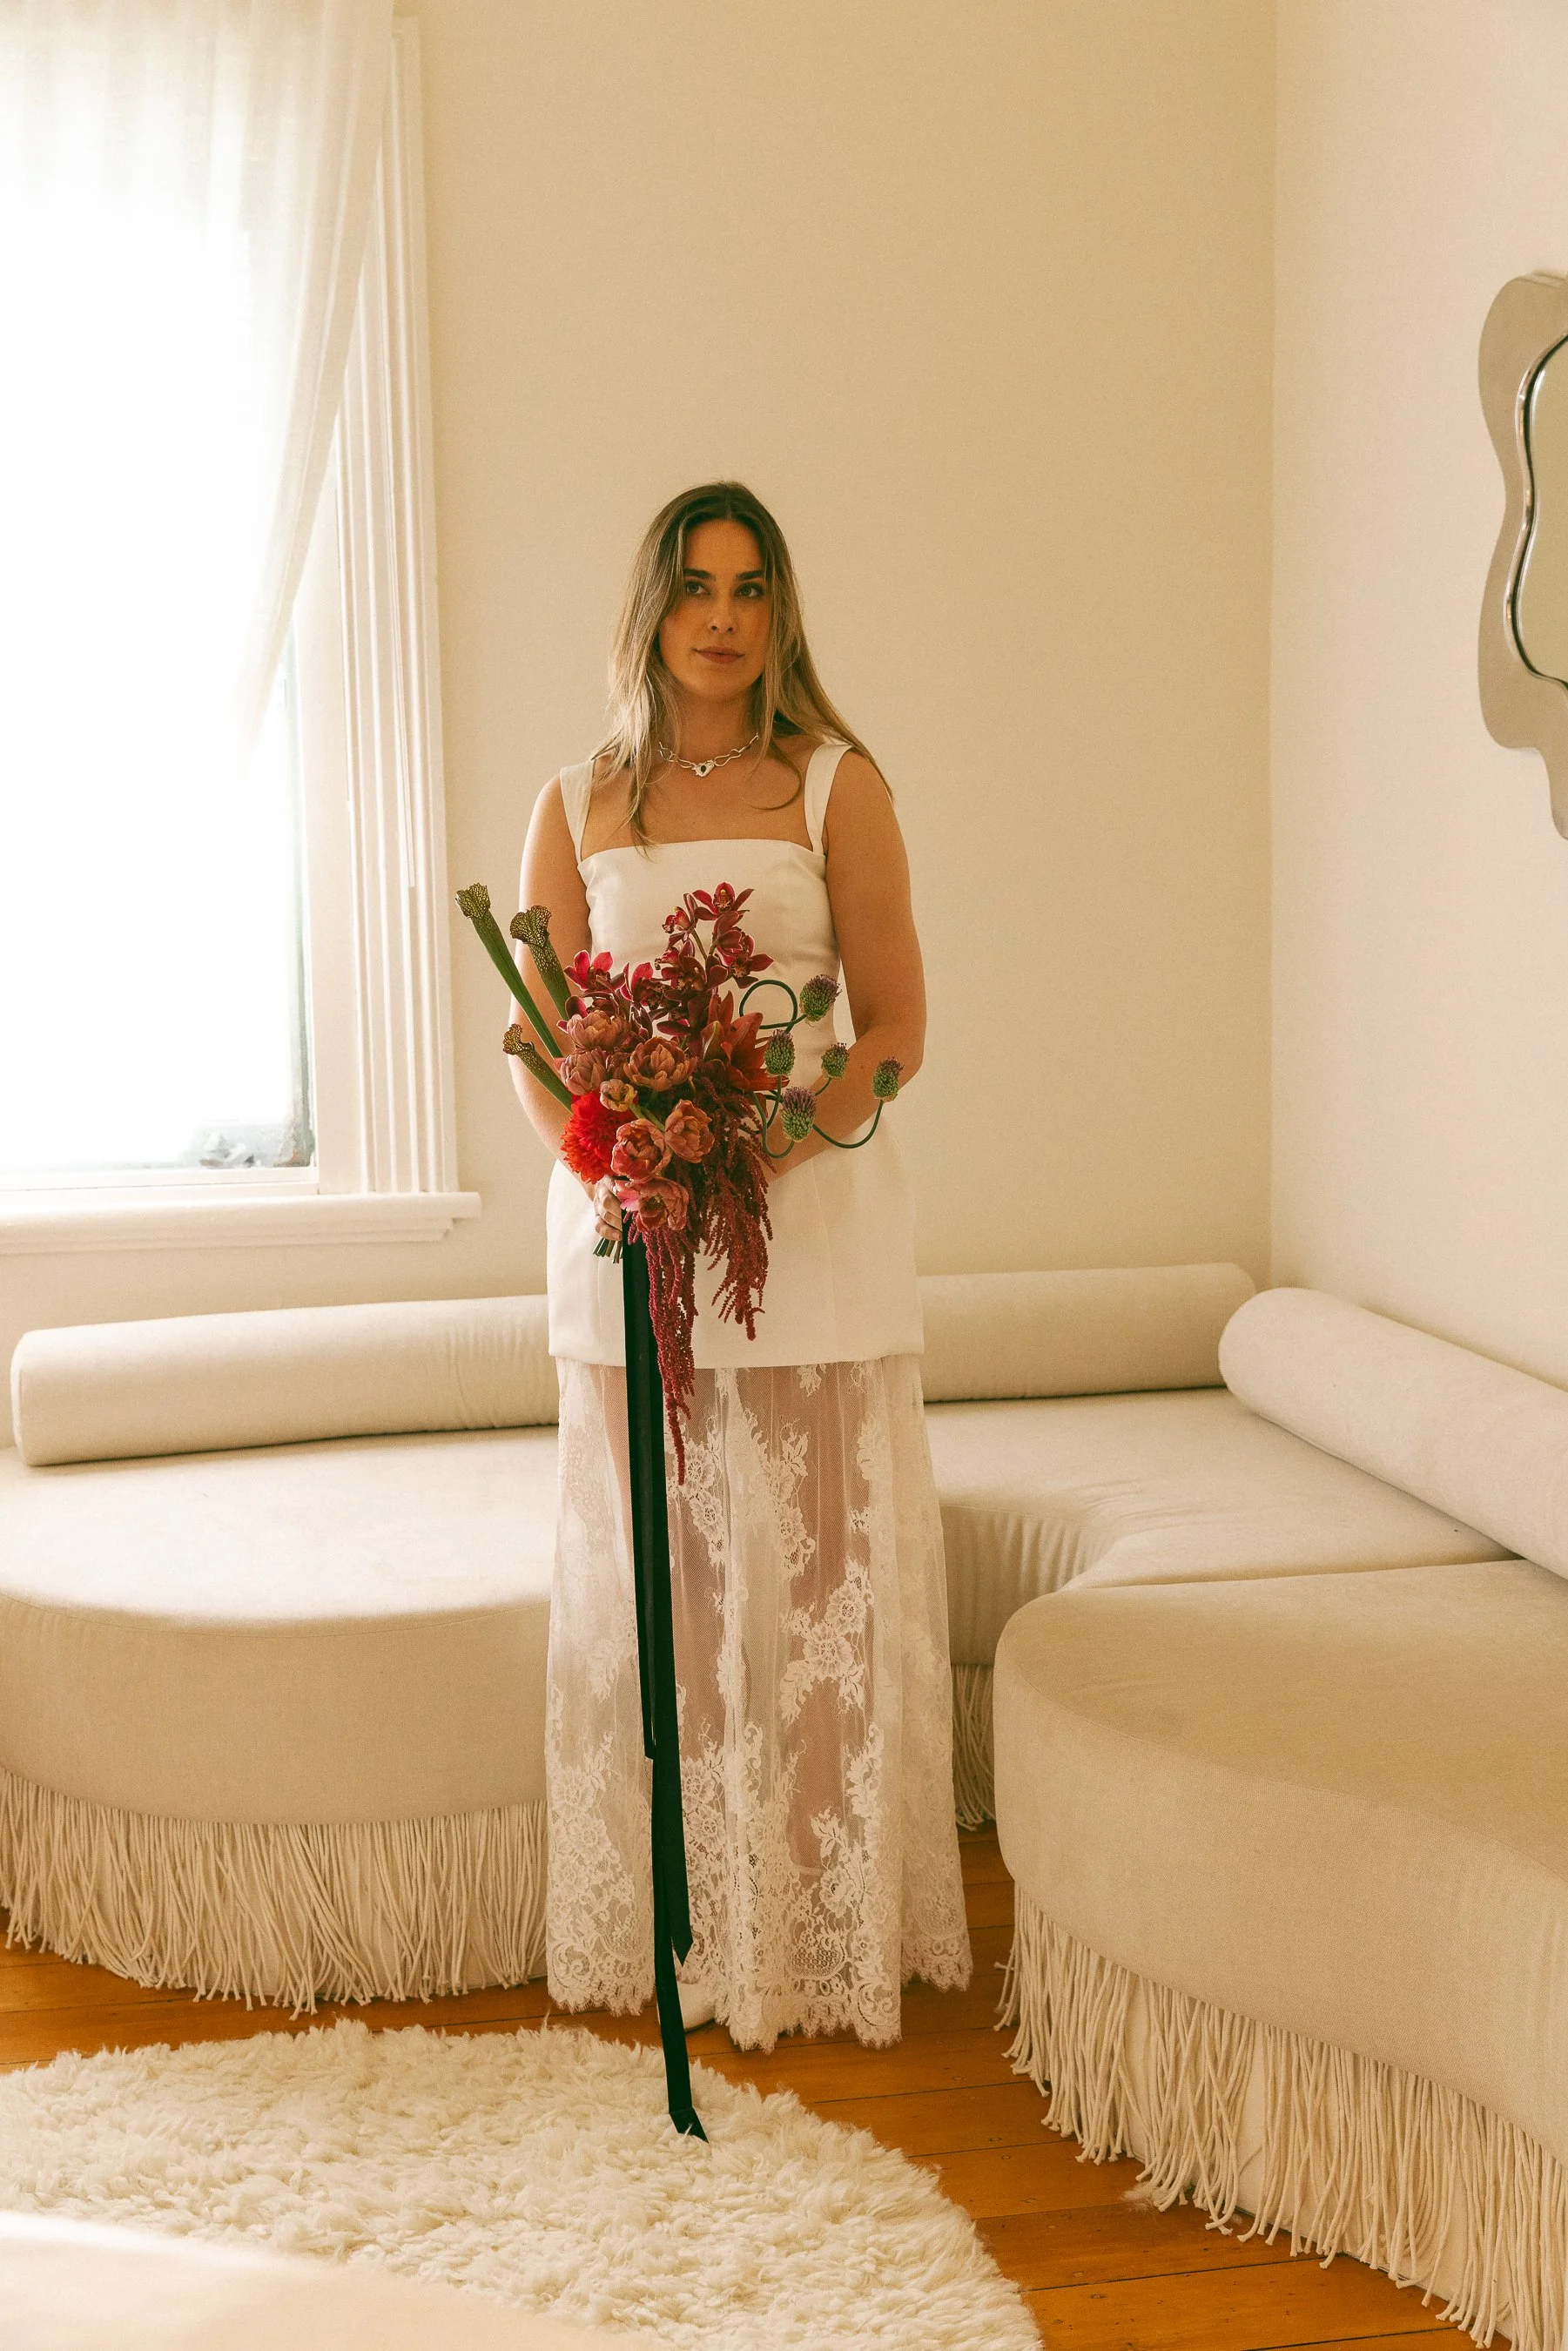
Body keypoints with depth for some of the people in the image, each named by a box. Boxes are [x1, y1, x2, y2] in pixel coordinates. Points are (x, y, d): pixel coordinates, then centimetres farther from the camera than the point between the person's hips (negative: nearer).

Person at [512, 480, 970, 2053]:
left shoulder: (837, 786, 3)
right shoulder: (577, 807, 9)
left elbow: (895, 1026, -2)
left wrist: (761, 1154, -18)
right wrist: (612, 1168, -13)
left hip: (816, 1210, -2)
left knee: (821, 1571, 1)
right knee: (649, 1581, 6)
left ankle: (835, 1936, 14)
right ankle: (677, 1935, 19)